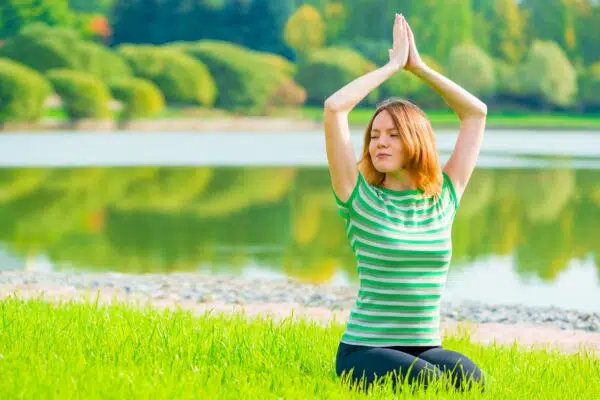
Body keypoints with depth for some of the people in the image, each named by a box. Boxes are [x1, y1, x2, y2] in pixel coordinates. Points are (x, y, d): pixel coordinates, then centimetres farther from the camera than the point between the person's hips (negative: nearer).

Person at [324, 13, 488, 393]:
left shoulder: (444, 198, 8)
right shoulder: (361, 199, -1)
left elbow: (476, 111, 13)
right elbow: (333, 108, -10)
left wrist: (419, 66, 10)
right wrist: (393, 64, -1)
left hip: (426, 347, 3)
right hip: (365, 350, -3)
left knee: (471, 380, -29)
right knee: (431, 383, -31)